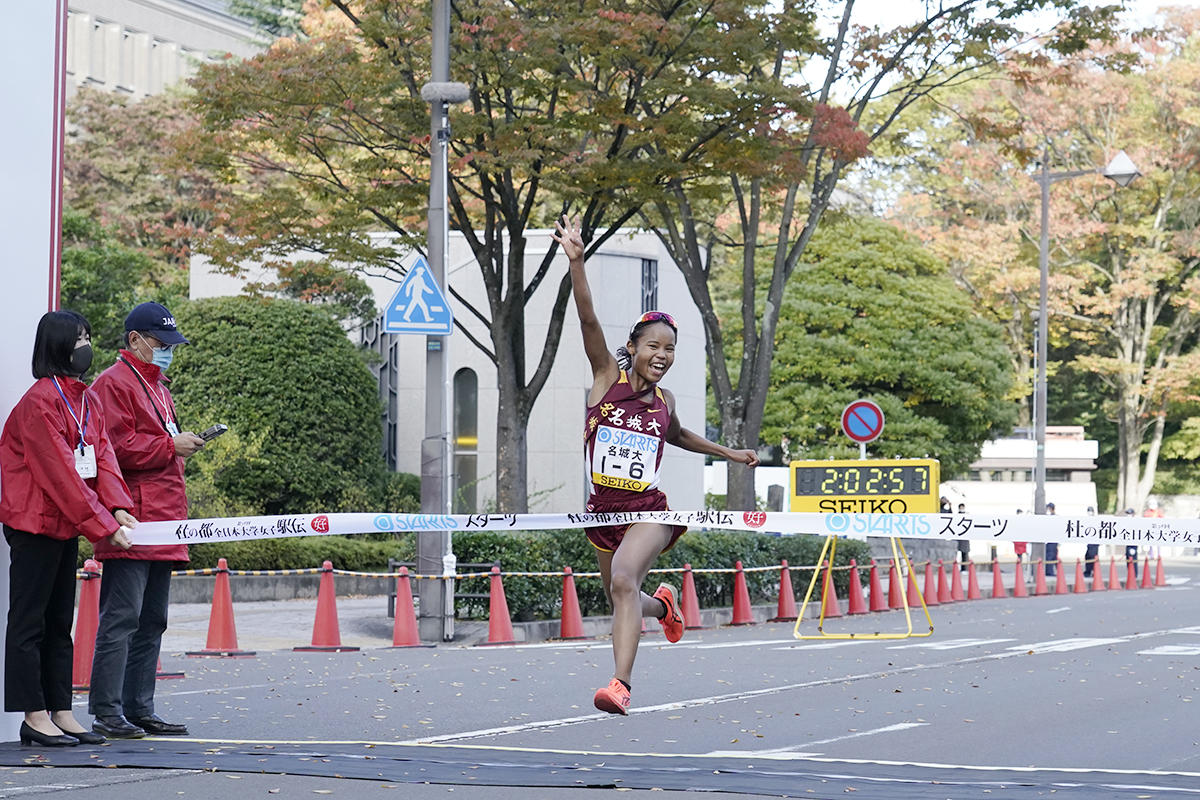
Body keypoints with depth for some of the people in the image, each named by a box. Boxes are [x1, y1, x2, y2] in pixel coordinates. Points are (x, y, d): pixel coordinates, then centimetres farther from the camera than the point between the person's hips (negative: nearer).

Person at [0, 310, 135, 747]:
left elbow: (102, 456, 6)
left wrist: (118, 507, -12)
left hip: (67, 526, 9)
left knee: (59, 622, 11)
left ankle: (61, 713, 15)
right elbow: (60, 473, -20)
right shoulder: (40, 400, -16)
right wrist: (102, 525, -21)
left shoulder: (89, 401, 12)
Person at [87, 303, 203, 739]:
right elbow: (119, 448, -16)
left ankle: (140, 708, 14)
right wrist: (171, 445, -13)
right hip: (130, 523, -10)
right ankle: (106, 712, -9)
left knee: (151, 620, 10)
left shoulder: (158, 385, 23)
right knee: (121, 617, -10)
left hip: (162, 522, 10)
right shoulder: (114, 384, -6)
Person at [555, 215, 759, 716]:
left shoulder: (664, 401, 7)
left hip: (649, 511, -1)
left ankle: (620, 684, -39)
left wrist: (730, 453, 33)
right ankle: (661, 604, 53)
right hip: (604, 508, 1)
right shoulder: (607, 378, -1)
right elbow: (589, 321, -15)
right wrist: (576, 261, -27)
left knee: (624, 581, -28)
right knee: (621, 602, 15)